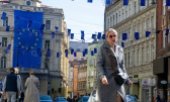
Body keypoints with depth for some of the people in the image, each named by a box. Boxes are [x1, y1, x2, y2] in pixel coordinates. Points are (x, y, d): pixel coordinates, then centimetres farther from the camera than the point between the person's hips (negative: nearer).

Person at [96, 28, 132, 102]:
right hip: (105, 80, -4)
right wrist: (102, 76, -26)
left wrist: (127, 79, 11)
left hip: (117, 81, 4)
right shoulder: (102, 49, -3)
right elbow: (99, 65, -10)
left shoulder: (120, 49, 12)